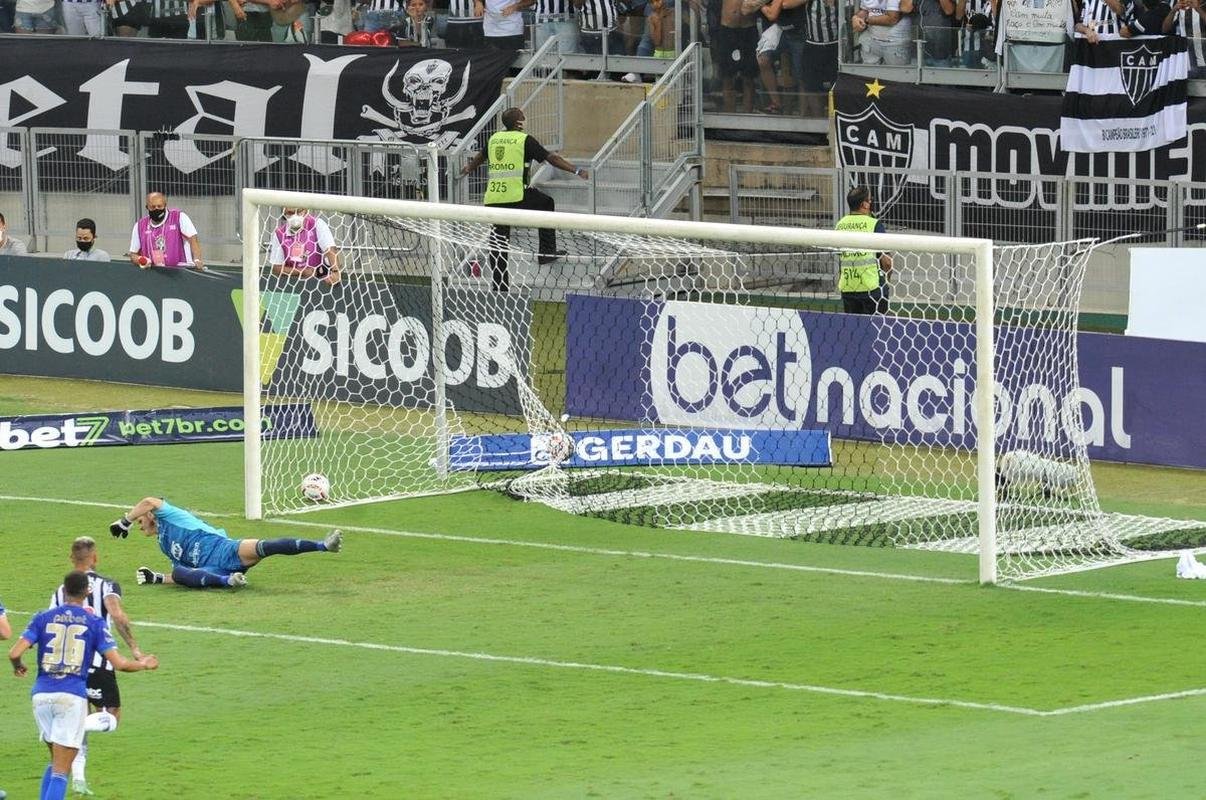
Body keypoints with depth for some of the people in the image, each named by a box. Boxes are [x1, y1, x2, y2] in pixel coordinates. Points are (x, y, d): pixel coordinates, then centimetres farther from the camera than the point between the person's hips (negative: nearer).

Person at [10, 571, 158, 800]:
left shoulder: (43, 618, 6)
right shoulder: (94, 623, 2)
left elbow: (14, 654, -4)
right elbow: (119, 663, -3)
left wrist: (18, 667, 20)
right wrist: (144, 664, 18)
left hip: (42, 694, 3)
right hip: (72, 695, -3)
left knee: (55, 761, 21)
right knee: (60, 770, -3)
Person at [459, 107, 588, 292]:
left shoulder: (495, 138, 15)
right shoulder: (525, 140, -2)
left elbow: (479, 157, 35)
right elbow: (551, 158, -5)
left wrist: (469, 169, 57)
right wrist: (576, 171, -1)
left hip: (493, 198, 5)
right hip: (516, 196, -5)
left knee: (499, 239, 9)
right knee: (546, 204, 20)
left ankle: (498, 283, 10)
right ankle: (547, 252, 17)